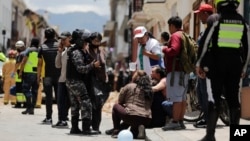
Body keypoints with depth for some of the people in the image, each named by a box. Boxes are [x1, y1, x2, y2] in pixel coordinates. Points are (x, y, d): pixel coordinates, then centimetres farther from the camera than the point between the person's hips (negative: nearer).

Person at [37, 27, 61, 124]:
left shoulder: (42, 47, 2)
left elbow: (40, 64, 1)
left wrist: (38, 77, 7)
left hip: (47, 76, -1)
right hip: (58, 75, 1)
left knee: (48, 97, 1)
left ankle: (49, 118, -2)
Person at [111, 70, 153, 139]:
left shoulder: (129, 86, 4)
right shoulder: (149, 90, 15)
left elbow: (120, 102, 13)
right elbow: (149, 105, 17)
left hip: (132, 116, -5)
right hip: (147, 120, 5)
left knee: (116, 106, 21)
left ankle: (117, 131, 12)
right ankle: (139, 127, 1)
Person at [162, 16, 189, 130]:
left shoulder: (175, 36, -10)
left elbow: (174, 50, -23)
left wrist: (165, 49, -7)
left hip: (175, 70, -10)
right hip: (184, 70, 10)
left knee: (176, 97, -12)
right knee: (182, 97, 10)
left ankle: (175, 122, -14)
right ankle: (180, 122, 13)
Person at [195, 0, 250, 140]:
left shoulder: (215, 19, -6)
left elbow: (205, 42, -9)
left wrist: (199, 63, 0)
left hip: (216, 65, -3)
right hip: (235, 65, 3)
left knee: (214, 100, -2)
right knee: (234, 100, 8)